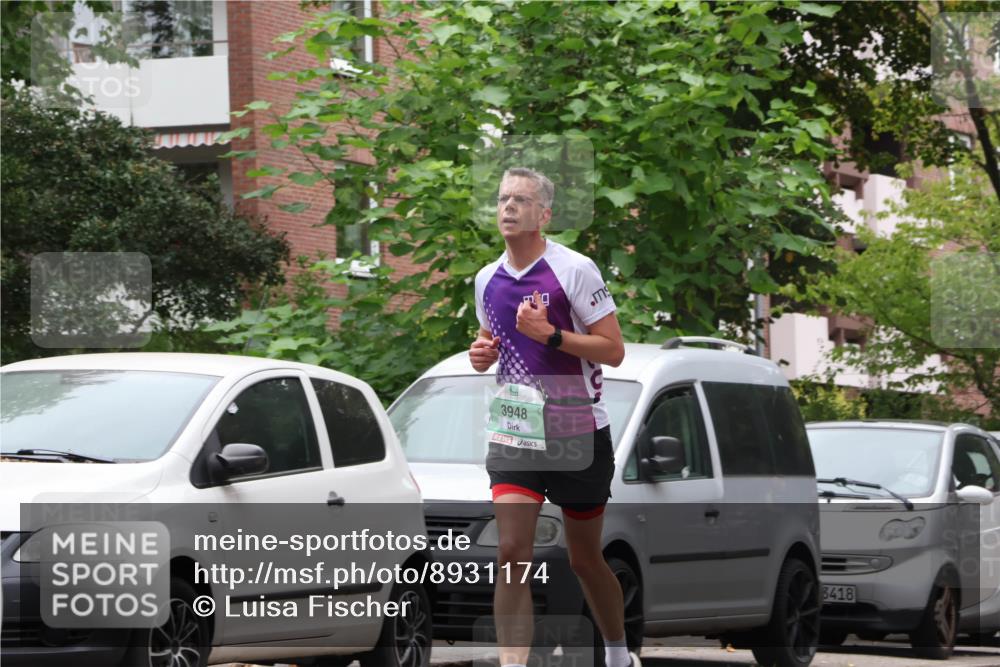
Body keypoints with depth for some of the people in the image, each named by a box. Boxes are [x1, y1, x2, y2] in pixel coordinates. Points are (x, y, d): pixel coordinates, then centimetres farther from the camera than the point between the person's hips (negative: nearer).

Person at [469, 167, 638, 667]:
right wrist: (482, 353, 2)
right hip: (513, 434, 3)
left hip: (578, 436, -3)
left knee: (585, 559, 10)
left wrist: (550, 334, -23)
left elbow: (614, 350, -12)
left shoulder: (574, 270, -10)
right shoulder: (487, 279, 7)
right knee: (512, 555, -13)